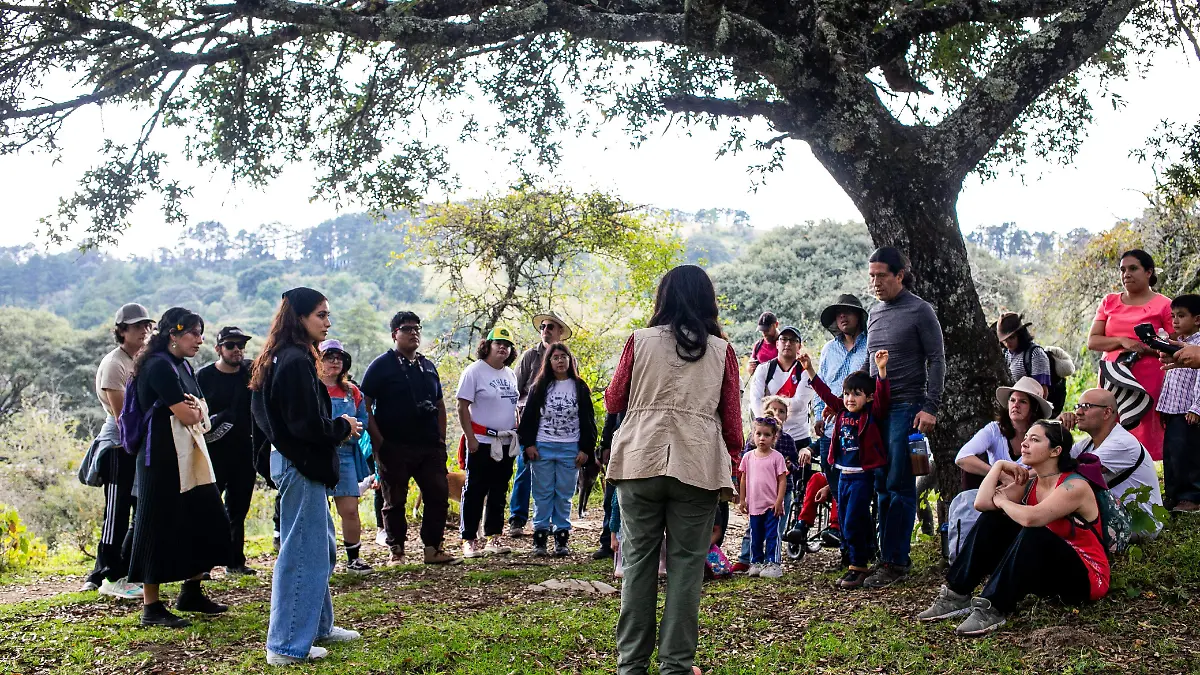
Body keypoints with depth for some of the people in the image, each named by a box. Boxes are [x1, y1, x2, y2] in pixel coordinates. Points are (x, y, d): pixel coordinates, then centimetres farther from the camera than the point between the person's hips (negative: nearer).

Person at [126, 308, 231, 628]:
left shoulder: (183, 366, 15)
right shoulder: (159, 366, -15)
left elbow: (201, 414, 12)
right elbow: (187, 415, -19)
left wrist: (192, 410, -10)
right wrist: (195, 410, 2)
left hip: (189, 456, 10)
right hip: (162, 459, -10)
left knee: (207, 523, 11)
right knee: (159, 529, -2)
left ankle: (191, 592, 24)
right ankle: (151, 607, 6)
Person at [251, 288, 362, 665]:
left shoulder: (281, 358, 12)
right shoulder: (297, 361, -19)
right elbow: (309, 424, -23)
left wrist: (336, 425, 8)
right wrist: (344, 428, -5)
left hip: (292, 461, 11)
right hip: (301, 465, -11)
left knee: (322, 548, 20)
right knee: (302, 552, -3)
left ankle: (318, 626, 32)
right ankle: (288, 645, 6)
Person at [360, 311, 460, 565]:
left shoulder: (428, 366, 15)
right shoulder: (381, 365, -3)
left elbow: (440, 404, 21)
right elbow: (365, 405, -8)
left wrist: (441, 439, 11)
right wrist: (378, 442, -14)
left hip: (430, 447, 5)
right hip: (394, 449, -5)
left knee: (438, 496, 3)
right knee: (395, 501, 4)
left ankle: (433, 549, 14)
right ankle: (396, 552, 15)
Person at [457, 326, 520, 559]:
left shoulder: (510, 374, 12)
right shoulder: (474, 371, -7)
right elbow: (463, 407, -10)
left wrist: (517, 433, 12)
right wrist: (471, 438, -15)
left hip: (506, 443, 6)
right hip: (482, 442, -6)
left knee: (499, 492, 11)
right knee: (475, 492, -2)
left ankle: (493, 537, 19)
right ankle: (469, 540, 5)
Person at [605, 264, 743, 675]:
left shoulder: (640, 341, 4)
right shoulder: (722, 350, 6)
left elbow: (613, 402, 11)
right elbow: (731, 418, 6)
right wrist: (732, 464, 18)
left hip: (641, 461, 0)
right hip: (698, 467, 0)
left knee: (638, 561, 8)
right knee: (686, 565, 5)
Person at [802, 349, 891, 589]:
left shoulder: (873, 414, -9)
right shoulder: (842, 412, 6)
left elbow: (883, 396, -23)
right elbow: (825, 393, 13)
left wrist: (881, 370, -35)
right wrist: (810, 370, 10)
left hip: (862, 475, -7)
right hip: (844, 475, 7)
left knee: (853, 522, -8)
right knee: (844, 523, 11)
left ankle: (858, 567, 1)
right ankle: (854, 562, 21)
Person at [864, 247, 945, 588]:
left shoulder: (920, 311, -4)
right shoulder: (874, 313, 15)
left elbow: (936, 360, -7)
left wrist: (931, 408, -14)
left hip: (907, 407, -6)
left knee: (899, 486, -6)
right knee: (881, 485, 7)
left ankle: (896, 562, -2)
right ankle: (886, 556, 14)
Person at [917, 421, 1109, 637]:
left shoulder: (1075, 486, -19)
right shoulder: (1029, 483, 6)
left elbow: (1030, 518, -35)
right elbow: (982, 503, -6)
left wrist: (1002, 501, -16)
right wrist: (999, 465, -5)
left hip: (1084, 578, -8)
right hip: (1045, 572, 8)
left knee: (1032, 535, -34)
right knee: (992, 520, -4)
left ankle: (993, 608, -32)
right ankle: (956, 595, -10)